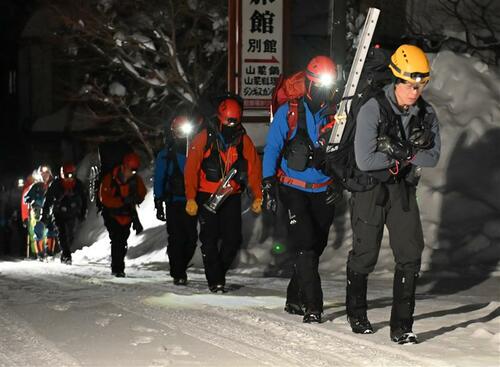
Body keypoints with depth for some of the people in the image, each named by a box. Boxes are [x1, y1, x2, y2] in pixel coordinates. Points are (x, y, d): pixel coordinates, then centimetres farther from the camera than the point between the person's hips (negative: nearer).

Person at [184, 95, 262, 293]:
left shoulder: (244, 140, 2)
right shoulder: (205, 138, -6)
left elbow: (254, 168, 2)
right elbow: (191, 168, -8)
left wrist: (257, 196, -7)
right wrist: (191, 198, -14)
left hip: (232, 197, 3)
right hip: (207, 196, -2)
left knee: (233, 239, -2)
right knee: (210, 239, -4)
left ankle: (219, 272, 20)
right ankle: (215, 280, 4)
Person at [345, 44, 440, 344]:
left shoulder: (427, 114, -4)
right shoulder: (372, 110, -19)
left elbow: (433, 158, -3)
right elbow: (365, 161, -23)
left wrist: (399, 152, -18)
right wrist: (406, 154, -18)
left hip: (403, 188, 4)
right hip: (370, 187, -4)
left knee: (410, 256, -7)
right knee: (365, 255, 8)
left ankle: (402, 325, 0)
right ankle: (356, 312, 32)